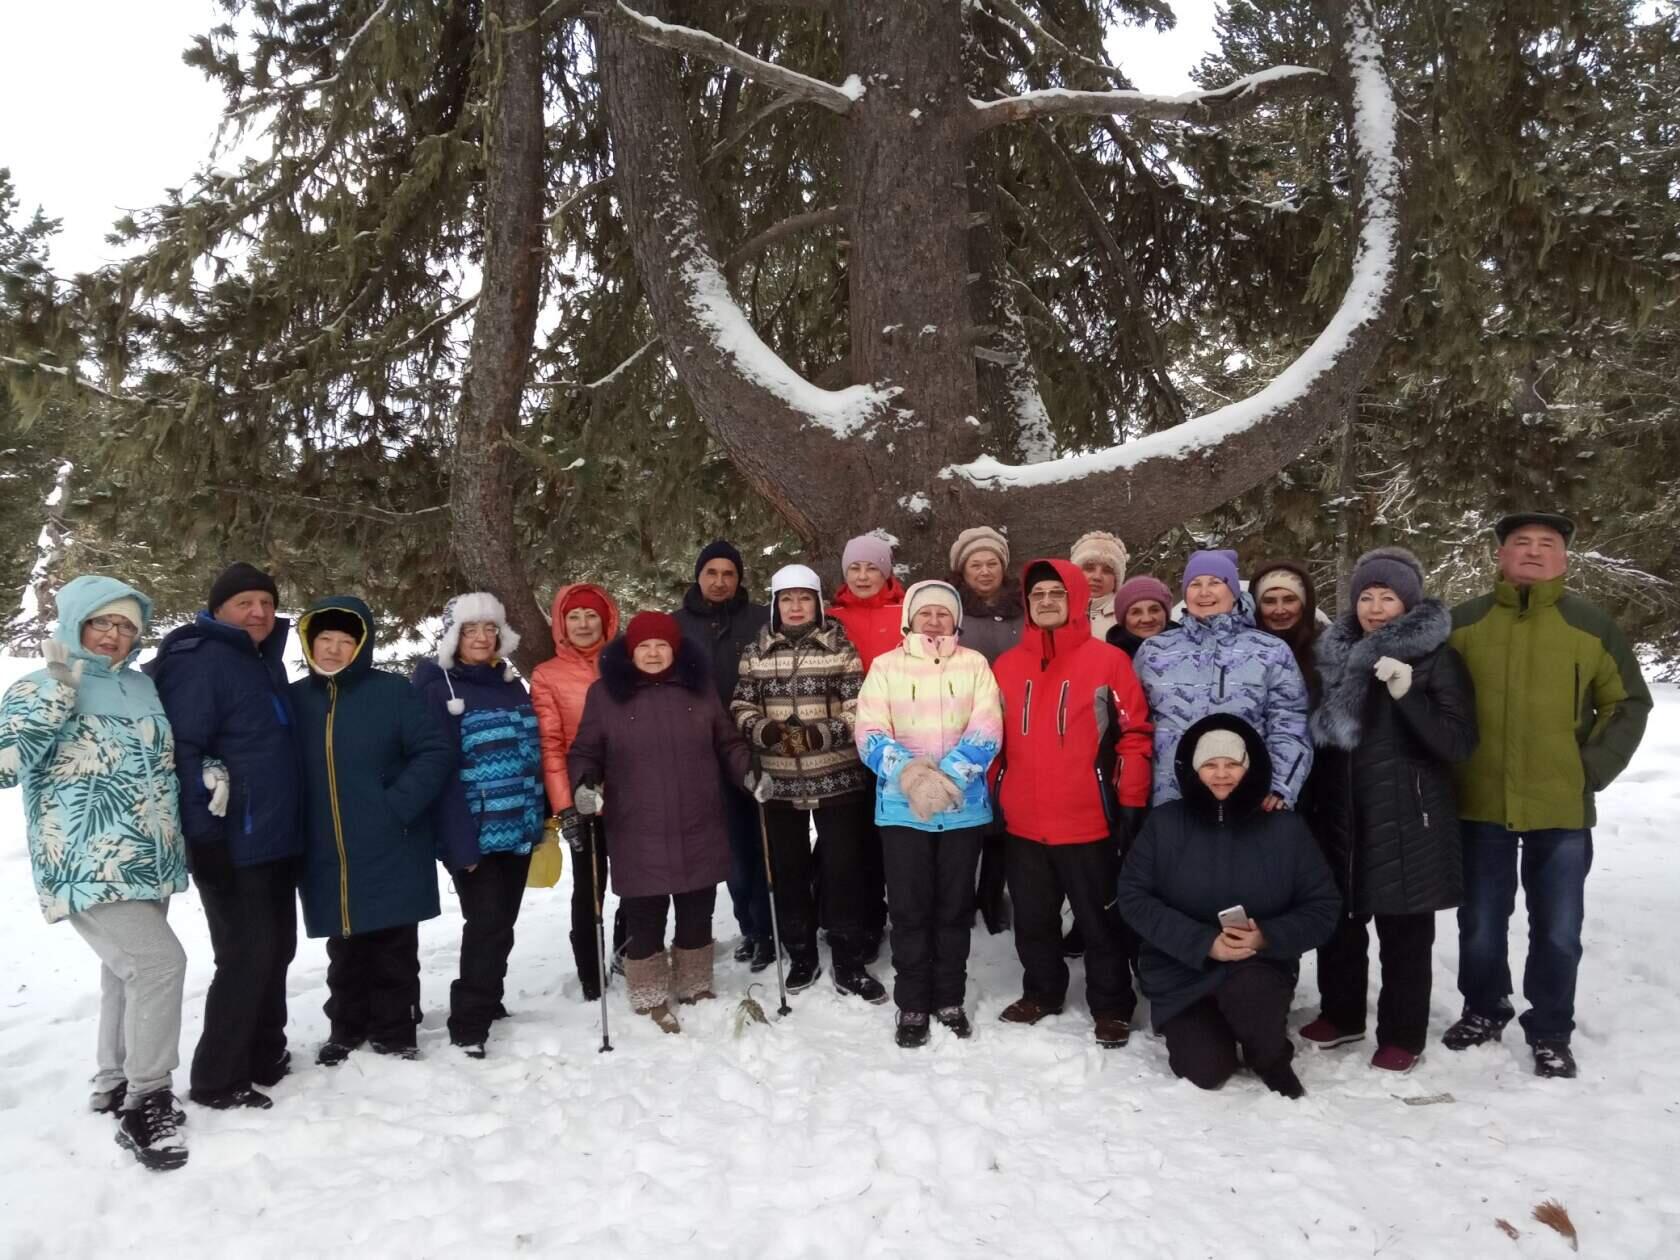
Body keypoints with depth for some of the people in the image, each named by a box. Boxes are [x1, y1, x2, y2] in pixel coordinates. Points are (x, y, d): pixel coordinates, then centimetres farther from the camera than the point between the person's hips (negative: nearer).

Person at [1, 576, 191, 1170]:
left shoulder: (144, 687, 11)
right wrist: (57, 690, -23)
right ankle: (145, 1104, -5)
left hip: (150, 862, 7)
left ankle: (115, 1082, 34)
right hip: (88, 869, -6)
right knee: (159, 963, -18)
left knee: (128, 970, 16)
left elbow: (172, 755, 24)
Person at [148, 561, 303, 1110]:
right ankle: (217, 1079, 8)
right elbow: (182, 753, -19)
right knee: (247, 957, -5)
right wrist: (203, 836, -22)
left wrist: (295, 826, 20)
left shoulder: (266, 661, 15)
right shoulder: (199, 662, -13)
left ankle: (264, 1055, 28)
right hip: (232, 846, -9)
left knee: (275, 950, 15)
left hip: (276, 840, 9)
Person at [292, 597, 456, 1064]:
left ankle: (393, 1032, 20)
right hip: (327, 856, 3)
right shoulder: (294, 699, 4)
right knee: (345, 950, 17)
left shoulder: (393, 691, -7)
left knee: (393, 949, 7)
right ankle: (347, 1030, 32)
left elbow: (436, 751, -10)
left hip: (390, 850, -3)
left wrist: (398, 805, -18)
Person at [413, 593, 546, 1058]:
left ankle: (485, 1001, 30)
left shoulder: (511, 684, 14)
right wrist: (458, 840, -20)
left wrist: (543, 816, 9)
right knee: (486, 922, -7)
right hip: (474, 831, -6)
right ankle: (468, 1024, 4)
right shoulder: (435, 688, -6)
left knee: (501, 923, 13)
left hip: (517, 828, 6)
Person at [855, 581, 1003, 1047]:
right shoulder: (886, 666, 4)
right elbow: (870, 734, -5)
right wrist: (911, 775, -21)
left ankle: (949, 1000, 26)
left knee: (955, 906, 11)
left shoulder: (974, 664, 5)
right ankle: (912, 1005, 19)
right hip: (901, 808, -1)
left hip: (964, 808, 1)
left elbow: (987, 732, -5)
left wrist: (946, 776, -20)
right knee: (909, 908, 4)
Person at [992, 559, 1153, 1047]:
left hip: (1089, 822, -4)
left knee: (1100, 920, 9)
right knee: (1033, 919, 18)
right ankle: (1041, 992, 36)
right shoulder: (1006, 666, 6)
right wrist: (990, 798, 9)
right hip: (1022, 823, 4)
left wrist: (1132, 805, -7)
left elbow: (1134, 735, -6)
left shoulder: (1108, 661, -6)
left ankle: (1111, 1007, 25)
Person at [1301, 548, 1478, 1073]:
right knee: (1337, 920, 12)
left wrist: (1406, 694, -24)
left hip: (1406, 821, -4)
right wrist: (1311, 803, 10)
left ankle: (1402, 1036, 17)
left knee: (1404, 932, 3)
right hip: (1339, 816, 4)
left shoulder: (1438, 660, -5)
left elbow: (1458, 743, -12)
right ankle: (1340, 1014, 29)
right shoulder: (1336, 656, 8)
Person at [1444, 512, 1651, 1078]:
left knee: (1557, 931, 9)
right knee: (1480, 924, 14)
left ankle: (1550, 1033, 25)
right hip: (1480, 805, 1)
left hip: (1562, 808, 0)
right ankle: (1483, 1011, 34)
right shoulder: (1462, 623, 0)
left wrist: (1594, 769, -5)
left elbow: (1629, 703, 4)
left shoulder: (1591, 625, -1)